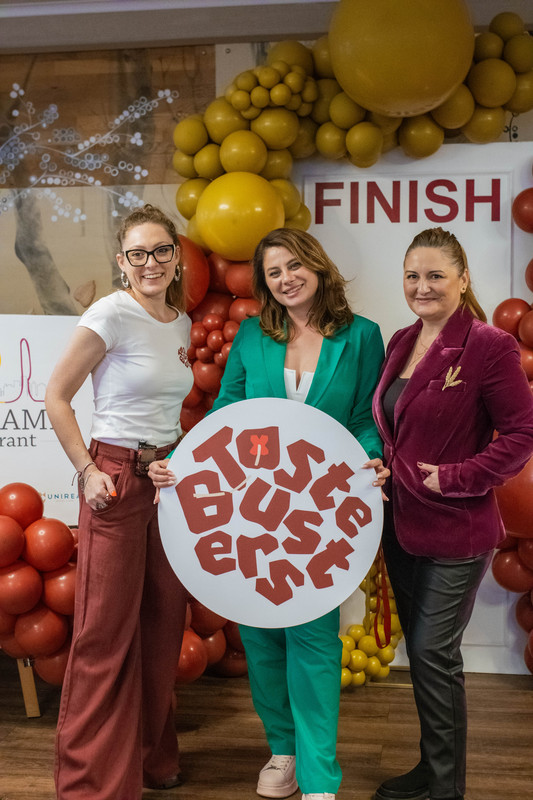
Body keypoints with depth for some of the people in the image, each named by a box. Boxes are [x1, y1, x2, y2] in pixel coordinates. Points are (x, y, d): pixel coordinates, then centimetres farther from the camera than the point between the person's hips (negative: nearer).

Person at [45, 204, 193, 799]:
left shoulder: (181, 323, 10)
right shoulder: (112, 313, -11)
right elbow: (56, 397, -10)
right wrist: (87, 471, -13)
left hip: (168, 478, 7)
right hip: (116, 478, -7)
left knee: (163, 622, 12)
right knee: (107, 631, -1)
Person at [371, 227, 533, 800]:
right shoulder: (400, 343, 8)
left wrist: (454, 478, -18)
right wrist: (380, 471, 4)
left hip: (456, 532, -7)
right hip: (401, 525, 7)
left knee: (433, 652, -1)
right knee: (421, 649, 17)